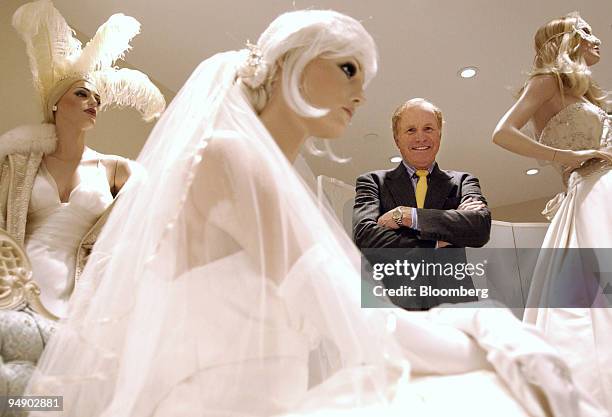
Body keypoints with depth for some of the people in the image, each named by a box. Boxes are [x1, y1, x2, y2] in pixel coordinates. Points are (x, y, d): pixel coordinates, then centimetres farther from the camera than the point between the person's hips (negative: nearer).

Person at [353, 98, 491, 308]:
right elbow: (364, 235, -5)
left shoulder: (462, 182, 16)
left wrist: (406, 215, -7)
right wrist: (436, 244, -6)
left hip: (452, 300, 2)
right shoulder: (373, 182, 12)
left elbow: (481, 228, -2)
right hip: (393, 299, -1)